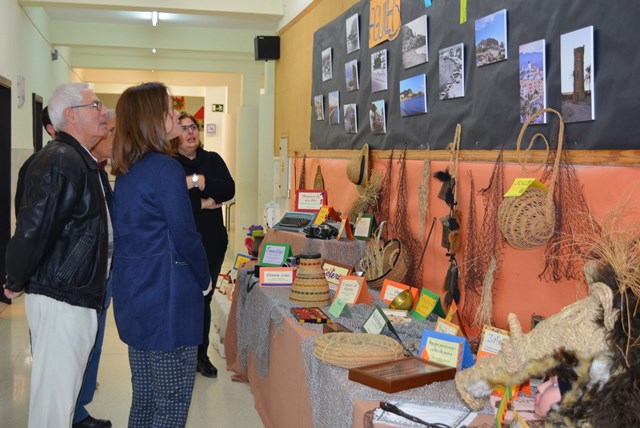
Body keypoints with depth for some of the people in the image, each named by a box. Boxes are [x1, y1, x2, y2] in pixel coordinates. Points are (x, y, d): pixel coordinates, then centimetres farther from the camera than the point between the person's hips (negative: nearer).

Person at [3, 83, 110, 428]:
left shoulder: (81, 161, 14)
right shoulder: (61, 160, -18)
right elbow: (32, 228, -24)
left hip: (77, 297, 9)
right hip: (61, 299, -9)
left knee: (64, 388, 20)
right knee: (55, 399, 1)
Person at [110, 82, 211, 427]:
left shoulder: (126, 171, 10)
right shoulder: (165, 168, -16)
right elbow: (185, 236, -16)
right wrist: (204, 281, 0)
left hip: (132, 296, 9)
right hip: (166, 298, -9)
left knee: (144, 397, 18)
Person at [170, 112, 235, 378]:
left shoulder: (213, 160, 8)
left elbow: (229, 189, -7)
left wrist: (198, 182, -19)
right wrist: (201, 204, -14)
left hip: (212, 243, 4)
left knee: (204, 299, 13)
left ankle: (201, 355, 26)